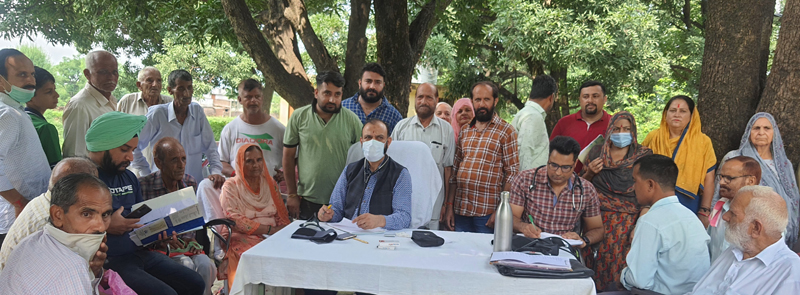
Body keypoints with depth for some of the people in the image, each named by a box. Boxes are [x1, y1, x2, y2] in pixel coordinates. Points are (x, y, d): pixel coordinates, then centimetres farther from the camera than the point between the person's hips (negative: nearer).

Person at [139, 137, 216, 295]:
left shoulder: (190, 183, 5)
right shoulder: (143, 185, -11)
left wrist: (189, 238, -3)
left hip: (183, 243, 4)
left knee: (205, 264, -24)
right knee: (187, 265, -29)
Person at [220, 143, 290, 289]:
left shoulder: (270, 183, 16)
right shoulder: (231, 186, 2)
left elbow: (282, 214, 15)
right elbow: (234, 220, -8)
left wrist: (285, 231, -8)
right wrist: (269, 229, -13)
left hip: (273, 235, 4)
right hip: (244, 238, -4)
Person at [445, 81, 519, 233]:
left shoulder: (506, 131, -2)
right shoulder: (464, 130, 13)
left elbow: (512, 174, -6)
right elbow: (455, 169, 13)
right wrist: (449, 205, 8)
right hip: (460, 210, 4)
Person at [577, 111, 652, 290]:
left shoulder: (644, 155, 4)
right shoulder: (596, 152, 11)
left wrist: (639, 226, -13)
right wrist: (589, 173, -3)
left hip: (627, 222, -2)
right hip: (596, 218, 2)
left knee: (619, 264, -17)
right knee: (594, 262, -11)